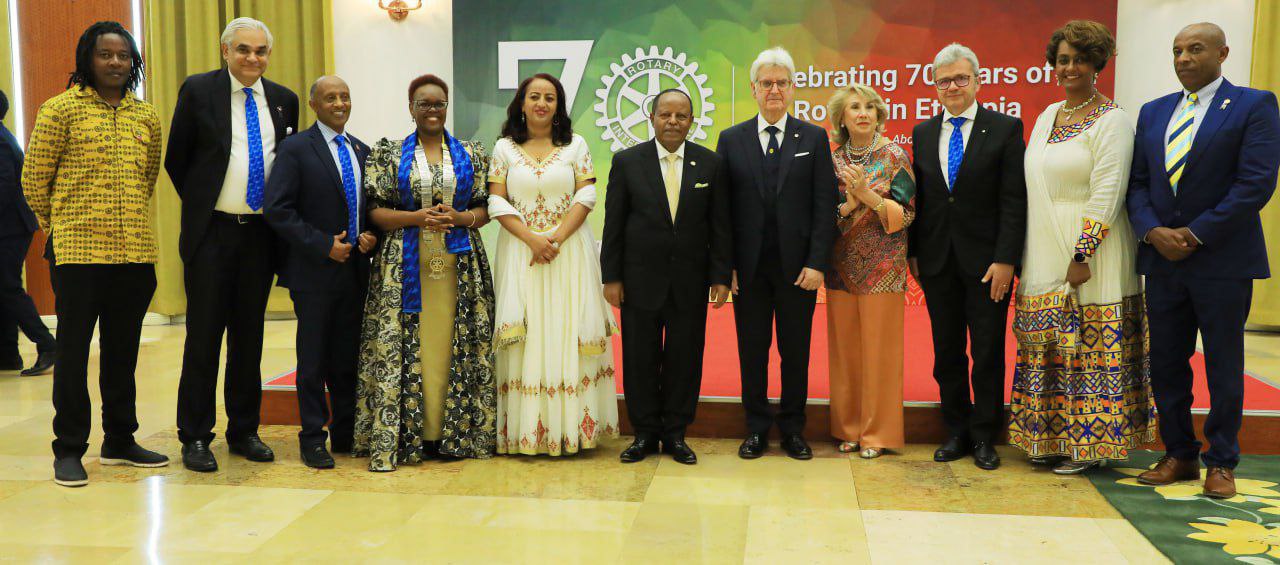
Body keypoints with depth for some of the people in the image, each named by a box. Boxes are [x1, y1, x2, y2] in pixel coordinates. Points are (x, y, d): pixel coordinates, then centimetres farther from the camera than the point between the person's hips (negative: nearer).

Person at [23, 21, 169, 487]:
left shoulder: (147, 116, 10)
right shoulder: (60, 109, -3)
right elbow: (34, 178, 1)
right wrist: (59, 224, 9)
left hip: (136, 251, 4)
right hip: (79, 249, -4)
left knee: (123, 350, 12)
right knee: (73, 350, 3)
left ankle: (119, 441, 23)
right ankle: (69, 451, 12)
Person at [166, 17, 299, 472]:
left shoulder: (283, 100, 8)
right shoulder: (198, 90, -2)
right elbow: (176, 159, 4)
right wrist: (200, 204, 6)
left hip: (261, 232, 3)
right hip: (212, 231, -3)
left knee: (249, 334, 10)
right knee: (204, 333, 1)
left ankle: (243, 431, 20)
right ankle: (195, 437, 11)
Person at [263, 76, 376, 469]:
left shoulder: (362, 151, 14)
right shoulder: (295, 149, -4)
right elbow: (276, 209, -12)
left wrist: (371, 237, -1)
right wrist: (322, 245, -16)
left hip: (355, 270, 5)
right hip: (314, 272, -5)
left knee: (349, 358, 10)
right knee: (314, 359, 3)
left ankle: (346, 434, 21)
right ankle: (313, 440, 12)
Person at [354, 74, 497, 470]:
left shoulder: (471, 154, 11)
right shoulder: (390, 154, 7)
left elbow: (486, 209, 9)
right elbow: (376, 211, 2)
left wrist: (459, 218, -11)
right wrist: (417, 217, -14)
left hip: (458, 267, 1)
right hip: (406, 267, -1)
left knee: (456, 347, 2)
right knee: (404, 348, -3)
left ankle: (453, 433, 11)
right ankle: (403, 435, 3)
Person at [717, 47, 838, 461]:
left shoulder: (814, 139, 4)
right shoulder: (731, 140, 6)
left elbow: (824, 207, -1)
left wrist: (816, 263, -9)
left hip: (797, 266, 0)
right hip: (748, 267, 1)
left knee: (796, 351, 8)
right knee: (752, 350, 8)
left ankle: (792, 428, 22)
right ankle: (757, 429, 21)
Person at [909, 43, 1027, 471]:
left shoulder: (1006, 128, -2)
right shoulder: (922, 134, 10)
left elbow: (1014, 200, -7)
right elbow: (918, 198, 11)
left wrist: (1005, 259, -14)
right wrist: (913, 252, 5)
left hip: (986, 260, -3)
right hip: (937, 260, 4)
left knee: (987, 353, 4)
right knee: (947, 353, 10)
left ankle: (984, 437, 17)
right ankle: (957, 432, 23)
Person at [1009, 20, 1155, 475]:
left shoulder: (1111, 121, -7)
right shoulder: (1046, 117, 15)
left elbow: (1107, 194, -14)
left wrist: (1082, 256, -20)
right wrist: (1024, 256, 13)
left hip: (1088, 256, -7)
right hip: (1044, 258, 7)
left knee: (1088, 348, -1)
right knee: (1046, 347, 9)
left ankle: (1091, 444, 11)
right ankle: (1052, 437, 20)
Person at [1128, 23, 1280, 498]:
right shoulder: (1152, 112, 12)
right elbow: (1137, 182, 9)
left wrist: (1196, 236, -15)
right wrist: (1153, 232, -8)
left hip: (1222, 259, -5)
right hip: (1162, 260, 5)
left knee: (1223, 367, 5)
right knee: (1165, 364, 9)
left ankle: (1221, 463, 17)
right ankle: (1179, 456, 21)